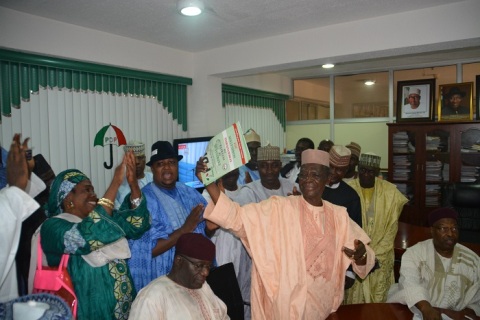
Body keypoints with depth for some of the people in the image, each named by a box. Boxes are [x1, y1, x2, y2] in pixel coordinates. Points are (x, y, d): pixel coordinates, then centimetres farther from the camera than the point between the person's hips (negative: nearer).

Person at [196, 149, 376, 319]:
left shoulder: (339, 215, 1)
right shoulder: (278, 208, -10)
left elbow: (363, 256, 3)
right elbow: (236, 217, -20)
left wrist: (361, 255, -20)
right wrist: (209, 182, -30)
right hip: (285, 305, -3)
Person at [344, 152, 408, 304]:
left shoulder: (390, 192, -5)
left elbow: (392, 228, -2)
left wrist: (374, 255, -7)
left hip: (381, 258, 1)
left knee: (379, 299, 9)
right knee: (355, 298, 6)